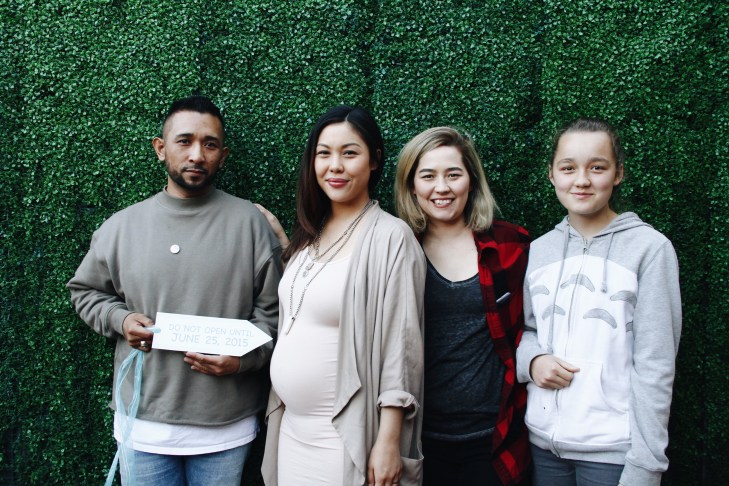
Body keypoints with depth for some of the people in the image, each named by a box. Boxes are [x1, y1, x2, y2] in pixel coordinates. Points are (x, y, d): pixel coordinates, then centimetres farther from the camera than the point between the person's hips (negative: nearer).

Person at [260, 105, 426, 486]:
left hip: (345, 436, -6)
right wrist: (275, 237, 9)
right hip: (291, 427, 7)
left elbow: (400, 347, -15)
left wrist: (389, 441, -17)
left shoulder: (390, 236, -13)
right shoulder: (310, 234, 8)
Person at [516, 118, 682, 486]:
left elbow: (655, 367, -10)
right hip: (543, 441, 4)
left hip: (612, 451, -4)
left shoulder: (649, 247, -8)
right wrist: (532, 360, -7)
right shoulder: (539, 249, 5)